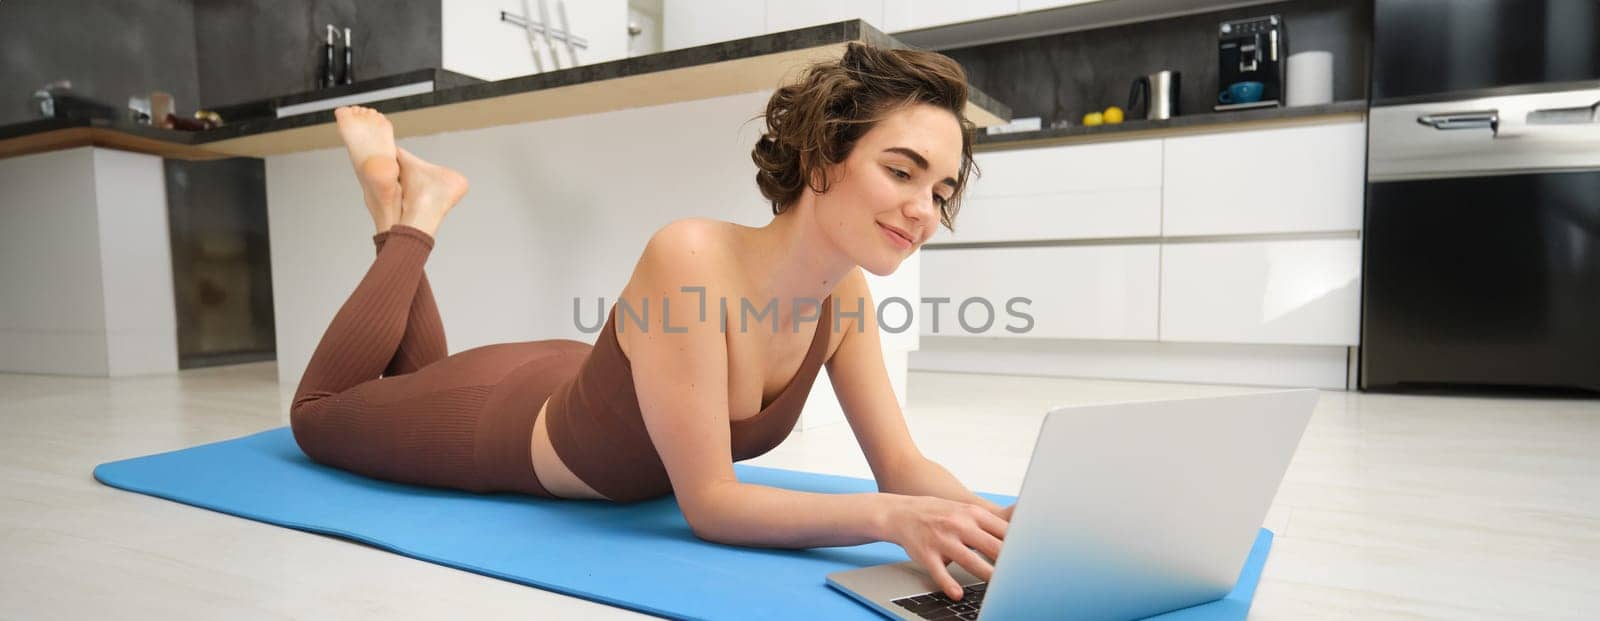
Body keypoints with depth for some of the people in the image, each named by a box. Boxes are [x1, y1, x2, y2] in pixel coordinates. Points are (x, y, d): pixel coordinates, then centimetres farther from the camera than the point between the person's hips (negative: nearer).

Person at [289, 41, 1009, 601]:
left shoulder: (846, 291, -21)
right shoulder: (689, 260, -42)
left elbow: (901, 465, -19)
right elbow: (708, 501, -39)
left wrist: (983, 516, -38)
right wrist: (890, 517, -50)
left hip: (581, 391, 6)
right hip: (510, 424, -5)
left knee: (415, 383, 37)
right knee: (317, 413, 27)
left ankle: (405, 217, 39)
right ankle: (409, 218, 29)